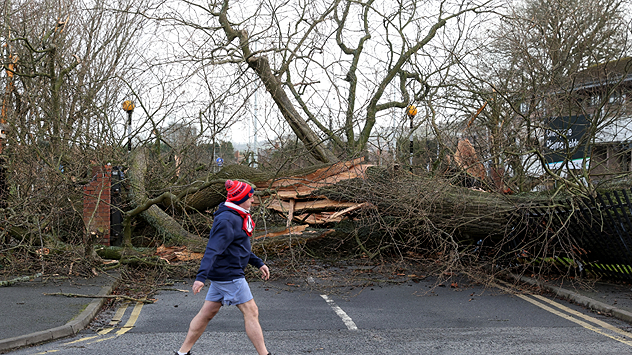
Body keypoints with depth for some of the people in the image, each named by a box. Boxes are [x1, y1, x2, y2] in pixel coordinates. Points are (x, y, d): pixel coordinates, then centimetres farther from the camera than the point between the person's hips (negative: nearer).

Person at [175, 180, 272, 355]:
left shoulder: (237, 217, 14)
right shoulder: (226, 220, -19)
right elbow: (212, 249, -26)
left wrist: (258, 263, 24)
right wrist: (201, 276, -33)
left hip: (220, 274, 10)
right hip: (229, 274, -10)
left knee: (207, 313, 13)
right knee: (251, 312, -4)